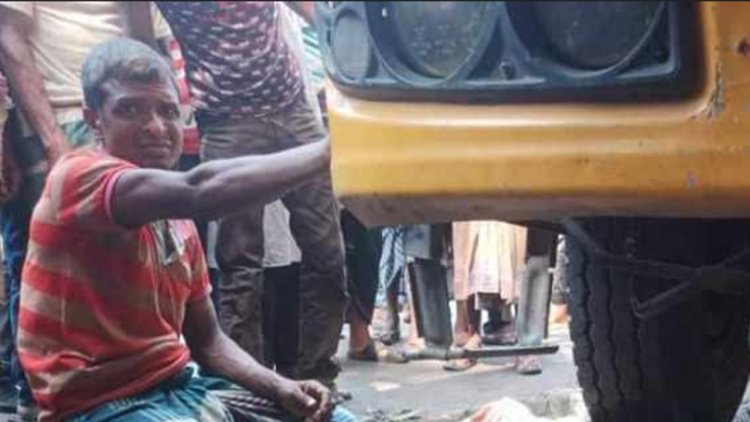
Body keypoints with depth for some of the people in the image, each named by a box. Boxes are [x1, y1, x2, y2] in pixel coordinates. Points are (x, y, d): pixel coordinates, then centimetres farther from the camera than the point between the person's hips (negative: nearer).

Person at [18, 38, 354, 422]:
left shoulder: (178, 221, 12)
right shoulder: (78, 177, -15)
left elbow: (207, 339, 14)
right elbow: (201, 191, -33)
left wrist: (282, 388, -3)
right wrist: (328, 149, -29)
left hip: (181, 386, 8)